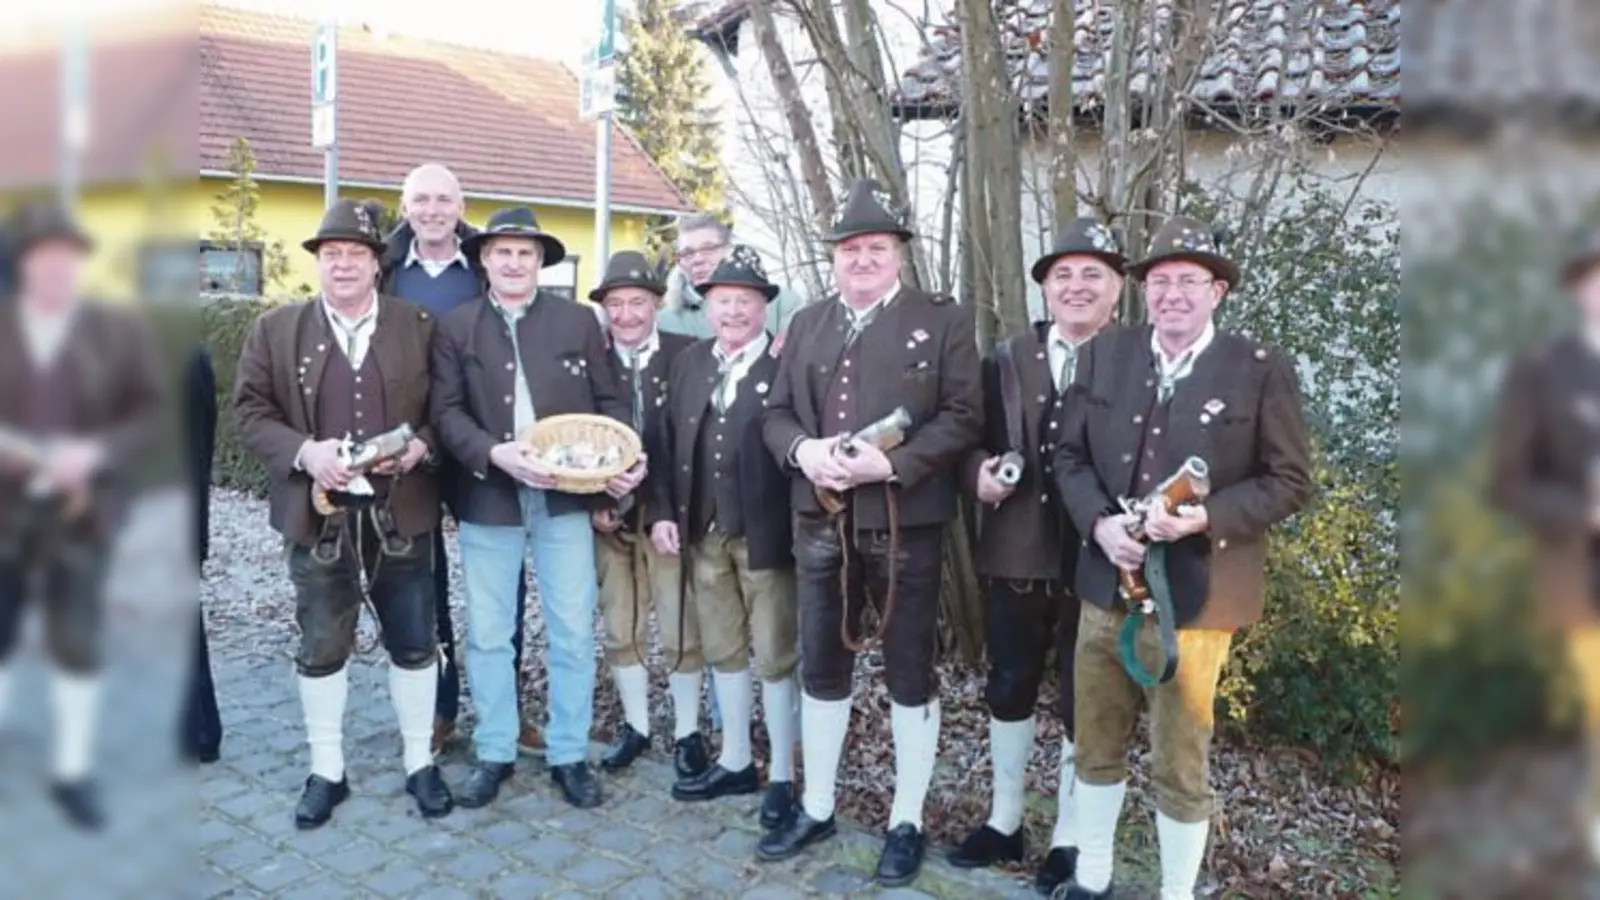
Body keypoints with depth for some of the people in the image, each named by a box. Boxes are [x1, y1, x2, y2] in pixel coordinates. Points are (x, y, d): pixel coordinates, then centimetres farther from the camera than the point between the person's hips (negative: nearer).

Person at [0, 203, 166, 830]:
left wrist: (94, 454, -17)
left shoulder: (121, 333, 0)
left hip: (78, 507, -2)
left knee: (77, 639, -1)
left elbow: (150, 413, -3)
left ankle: (73, 771, 12)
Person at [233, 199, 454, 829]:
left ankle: (420, 763, 24)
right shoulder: (275, 329, 4)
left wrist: (422, 445, -15)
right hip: (318, 514, 1)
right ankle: (326, 771, 26)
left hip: (401, 511, 0)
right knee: (321, 648, 11)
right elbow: (251, 411, 1)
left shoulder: (420, 327, 3)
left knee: (414, 642, 8)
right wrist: (303, 451, -15)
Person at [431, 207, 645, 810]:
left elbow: (609, 401, 5)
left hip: (565, 497, 0)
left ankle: (569, 754, 20)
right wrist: (495, 454, -20)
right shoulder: (456, 328, 4)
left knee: (573, 632, 5)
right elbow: (446, 412, -3)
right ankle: (494, 753, 25)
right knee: (488, 634, 9)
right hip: (488, 499, 0)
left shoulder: (578, 321, 5)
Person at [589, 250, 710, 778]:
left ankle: (687, 732, 22)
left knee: (682, 632, 6)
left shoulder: (688, 356, -5)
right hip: (610, 517, 3)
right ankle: (635, 726, 28)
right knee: (620, 631, 12)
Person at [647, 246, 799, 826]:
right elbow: (669, 441, 9)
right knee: (723, 651, 17)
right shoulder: (689, 362, 9)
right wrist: (662, 511, 2)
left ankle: (782, 776, 18)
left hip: (765, 533, -6)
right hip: (703, 532, 6)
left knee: (775, 657, 5)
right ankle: (735, 762, 32)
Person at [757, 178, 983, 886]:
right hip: (820, 521, 4)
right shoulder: (807, 324, 13)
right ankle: (816, 807, 29)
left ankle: (907, 821, 22)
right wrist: (802, 449, -11)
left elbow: (962, 418, -8)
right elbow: (776, 412, 11)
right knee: (822, 665, 13)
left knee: (909, 671, 7)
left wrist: (891, 463, -20)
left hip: (903, 522, -4)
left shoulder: (944, 321, -1)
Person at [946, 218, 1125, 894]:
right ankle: (1004, 821, 34)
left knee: (1083, 703, 10)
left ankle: (1069, 837, 28)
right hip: (1016, 554, 4)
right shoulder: (1007, 360, 7)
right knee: (1008, 688, 16)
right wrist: (978, 472, -11)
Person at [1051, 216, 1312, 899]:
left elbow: (1289, 480, -5)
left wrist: (1206, 517, -20)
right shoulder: (1103, 355, 5)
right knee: (1096, 747, 18)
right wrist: (1099, 522, -11)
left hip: (1194, 595, -4)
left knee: (1181, 768, 8)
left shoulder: (1262, 371, -6)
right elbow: (1069, 455, 7)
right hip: (1106, 586, 4)